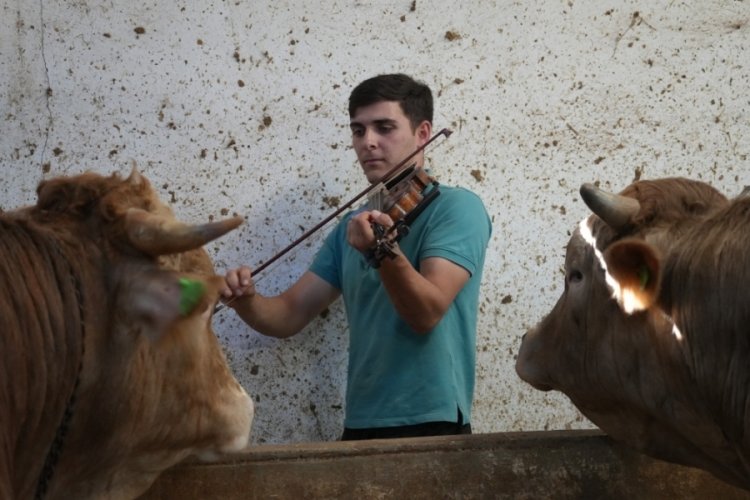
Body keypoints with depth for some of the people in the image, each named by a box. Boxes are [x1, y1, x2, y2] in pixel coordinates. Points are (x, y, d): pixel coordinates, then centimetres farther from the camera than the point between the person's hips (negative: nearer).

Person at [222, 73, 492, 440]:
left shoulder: (457, 207, -6)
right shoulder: (354, 226, 13)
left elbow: (428, 313, -19)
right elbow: (289, 316, 9)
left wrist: (385, 252, -35)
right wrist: (246, 301, -11)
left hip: (430, 427, -6)